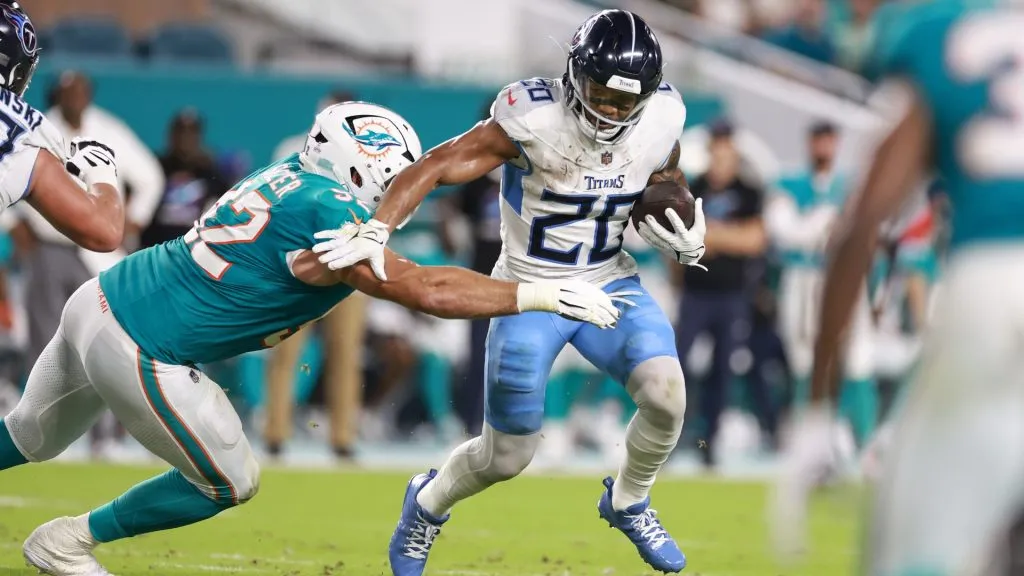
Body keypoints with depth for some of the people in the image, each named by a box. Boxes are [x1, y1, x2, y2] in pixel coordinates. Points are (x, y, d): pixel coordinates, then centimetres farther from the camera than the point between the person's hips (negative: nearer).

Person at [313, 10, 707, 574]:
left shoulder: (660, 121, -13)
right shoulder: (532, 120, -26)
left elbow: (669, 187, 7)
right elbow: (435, 166, -27)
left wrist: (688, 242, -14)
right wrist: (375, 232, -39)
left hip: (609, 282, 3)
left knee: (666, 394, -23)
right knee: (507, 457, 3)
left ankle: (627, 504, 8)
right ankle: (428, 504, 38)